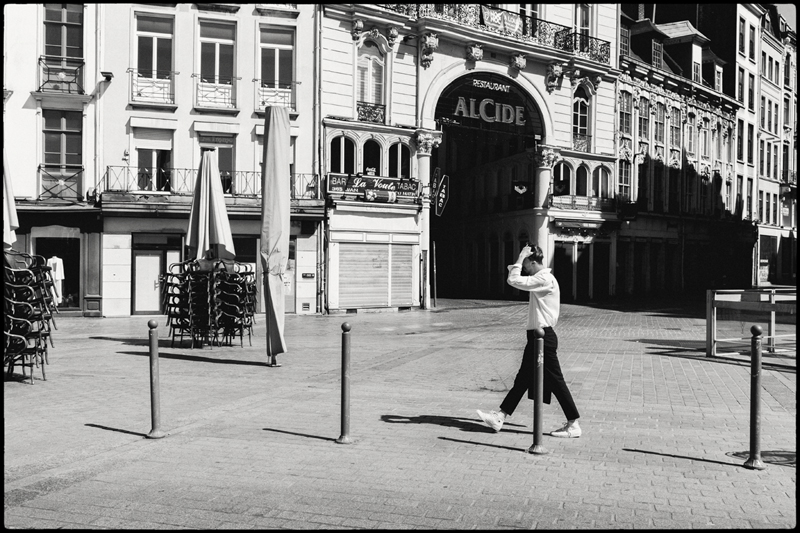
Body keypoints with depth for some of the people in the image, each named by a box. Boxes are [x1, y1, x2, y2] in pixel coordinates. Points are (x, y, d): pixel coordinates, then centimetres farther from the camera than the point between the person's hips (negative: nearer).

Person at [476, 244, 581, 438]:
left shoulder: (545, 279, -17)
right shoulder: (541, 279, 15)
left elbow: (514, 281, -23)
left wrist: (521, 258, -14)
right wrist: (517, 266, 7)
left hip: (544, 337, -10)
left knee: (555, 381, -3)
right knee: (522, 380, 11)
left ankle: (573, 425, 6)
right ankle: (499, 417, 15)